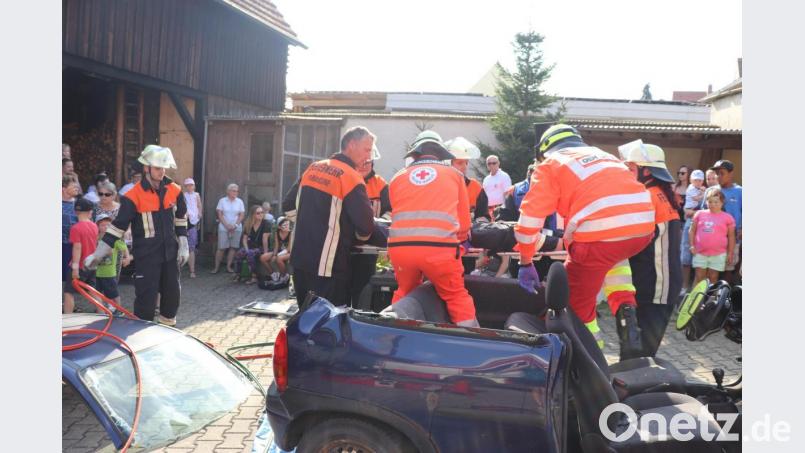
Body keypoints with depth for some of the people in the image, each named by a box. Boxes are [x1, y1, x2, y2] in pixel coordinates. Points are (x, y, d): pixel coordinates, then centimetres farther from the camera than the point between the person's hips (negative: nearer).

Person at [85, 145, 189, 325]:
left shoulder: (174, 190, -1)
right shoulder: (134, 196, -13)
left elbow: (181, 219, 11)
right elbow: (118, 226, -11)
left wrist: (183, 246, 9)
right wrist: (98, 254, -12)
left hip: (170, 253, 5)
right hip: (146, 256, -4)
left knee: (173, 292, 13)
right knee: (146, 296, -3)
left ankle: (167, 326, 35)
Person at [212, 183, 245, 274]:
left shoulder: (240, 201, 7)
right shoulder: (222, 200, 3)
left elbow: (241, 215, 4)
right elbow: (219, 214, -1)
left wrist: (235, 225, -8)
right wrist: (227, 225, -11)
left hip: (236, 228, 2)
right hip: (224, 228, -2)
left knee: (233, 247, 1)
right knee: (221, 248, -5)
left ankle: (228, 266, 9)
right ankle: (216, 267, 2)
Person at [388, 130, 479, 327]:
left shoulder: (398, 177, 22)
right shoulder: (454, 174, 19)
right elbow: (464, 218, 24)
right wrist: (462, 241, 43)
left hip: (400, 246, 3)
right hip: (440, 247, -2)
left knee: (404, 293, 26)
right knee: (458, 297, 12)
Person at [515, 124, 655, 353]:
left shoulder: (550, 164, 14)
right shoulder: (603, 155, 31)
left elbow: (530, 217, 6)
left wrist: (525, 264, 15)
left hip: (599, 236, -6)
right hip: (643, 228, 6)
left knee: (578, 303, 15)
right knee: (613, 255, 38)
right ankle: (625, 307, 18)